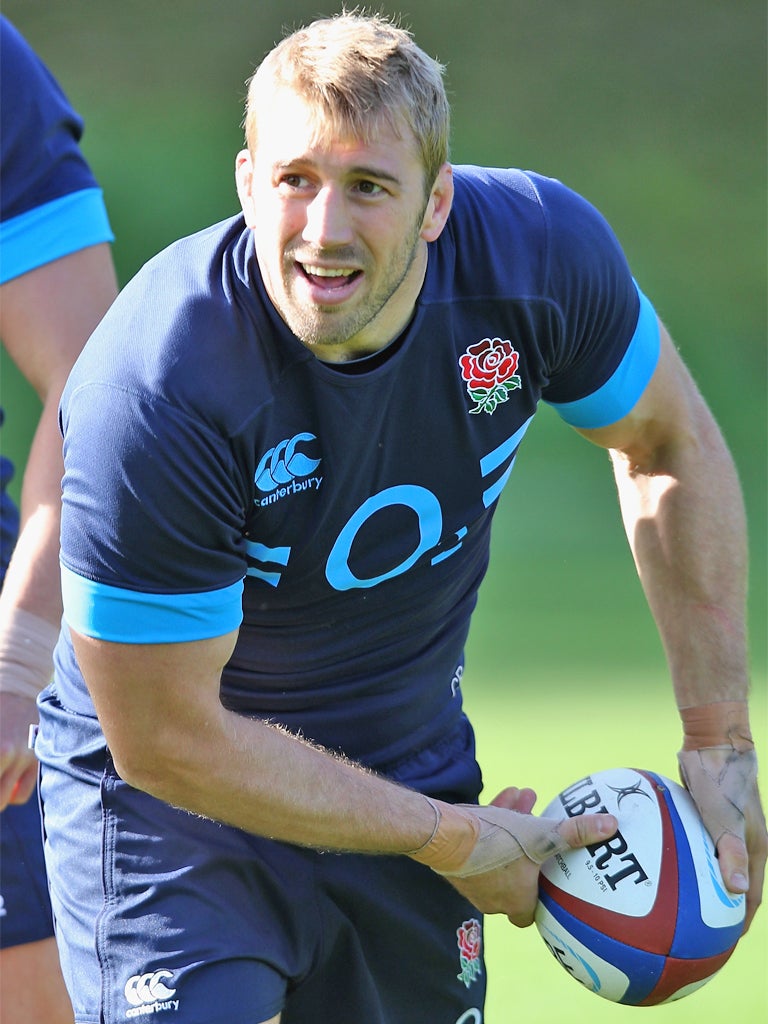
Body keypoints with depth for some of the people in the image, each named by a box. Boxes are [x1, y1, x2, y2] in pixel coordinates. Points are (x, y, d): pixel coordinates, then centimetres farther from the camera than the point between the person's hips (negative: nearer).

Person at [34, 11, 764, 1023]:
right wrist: (452, 841, -18)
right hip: (169, 794, -5)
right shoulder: (150, 396, -32)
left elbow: (668, 446, 3)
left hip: (415, 765, 5)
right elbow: (163, 739, -25)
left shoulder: (539, 248, -19)